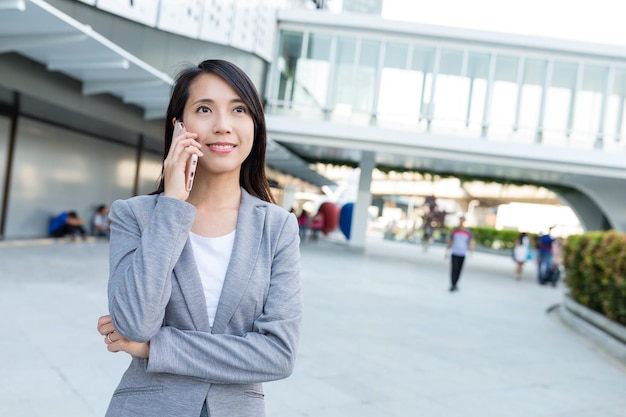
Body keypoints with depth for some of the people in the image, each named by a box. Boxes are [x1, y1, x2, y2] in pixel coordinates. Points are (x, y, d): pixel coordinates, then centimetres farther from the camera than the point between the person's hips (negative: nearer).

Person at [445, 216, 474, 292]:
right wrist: (447, 252, 9)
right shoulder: (454, 230, -1)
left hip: (462, 254, 1)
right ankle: (453, 285, -9)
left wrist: (471, 252, -21)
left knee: (459, 270, 8)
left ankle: (455, 284, 23)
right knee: (454, 269, -11)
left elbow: (471, 243, -6)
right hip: (454, 253, -1)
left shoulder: (469, 232, -2)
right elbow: (449, 241, 8)